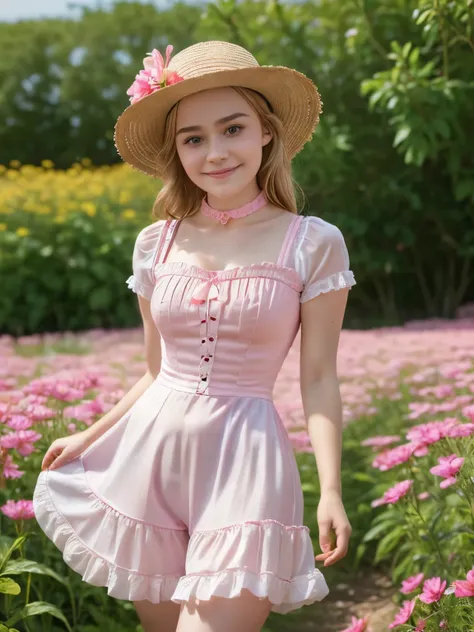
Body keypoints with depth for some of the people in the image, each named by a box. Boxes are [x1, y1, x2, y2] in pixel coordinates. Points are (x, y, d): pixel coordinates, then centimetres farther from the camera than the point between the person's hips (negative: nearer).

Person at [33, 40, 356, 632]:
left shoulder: (313, 244, -6)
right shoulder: (156, 244, 4)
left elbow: (318, 380, -4)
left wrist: (331, 490, -12)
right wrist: (88, 437, 12)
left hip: (244, 458, -3)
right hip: (150, 450, 4)